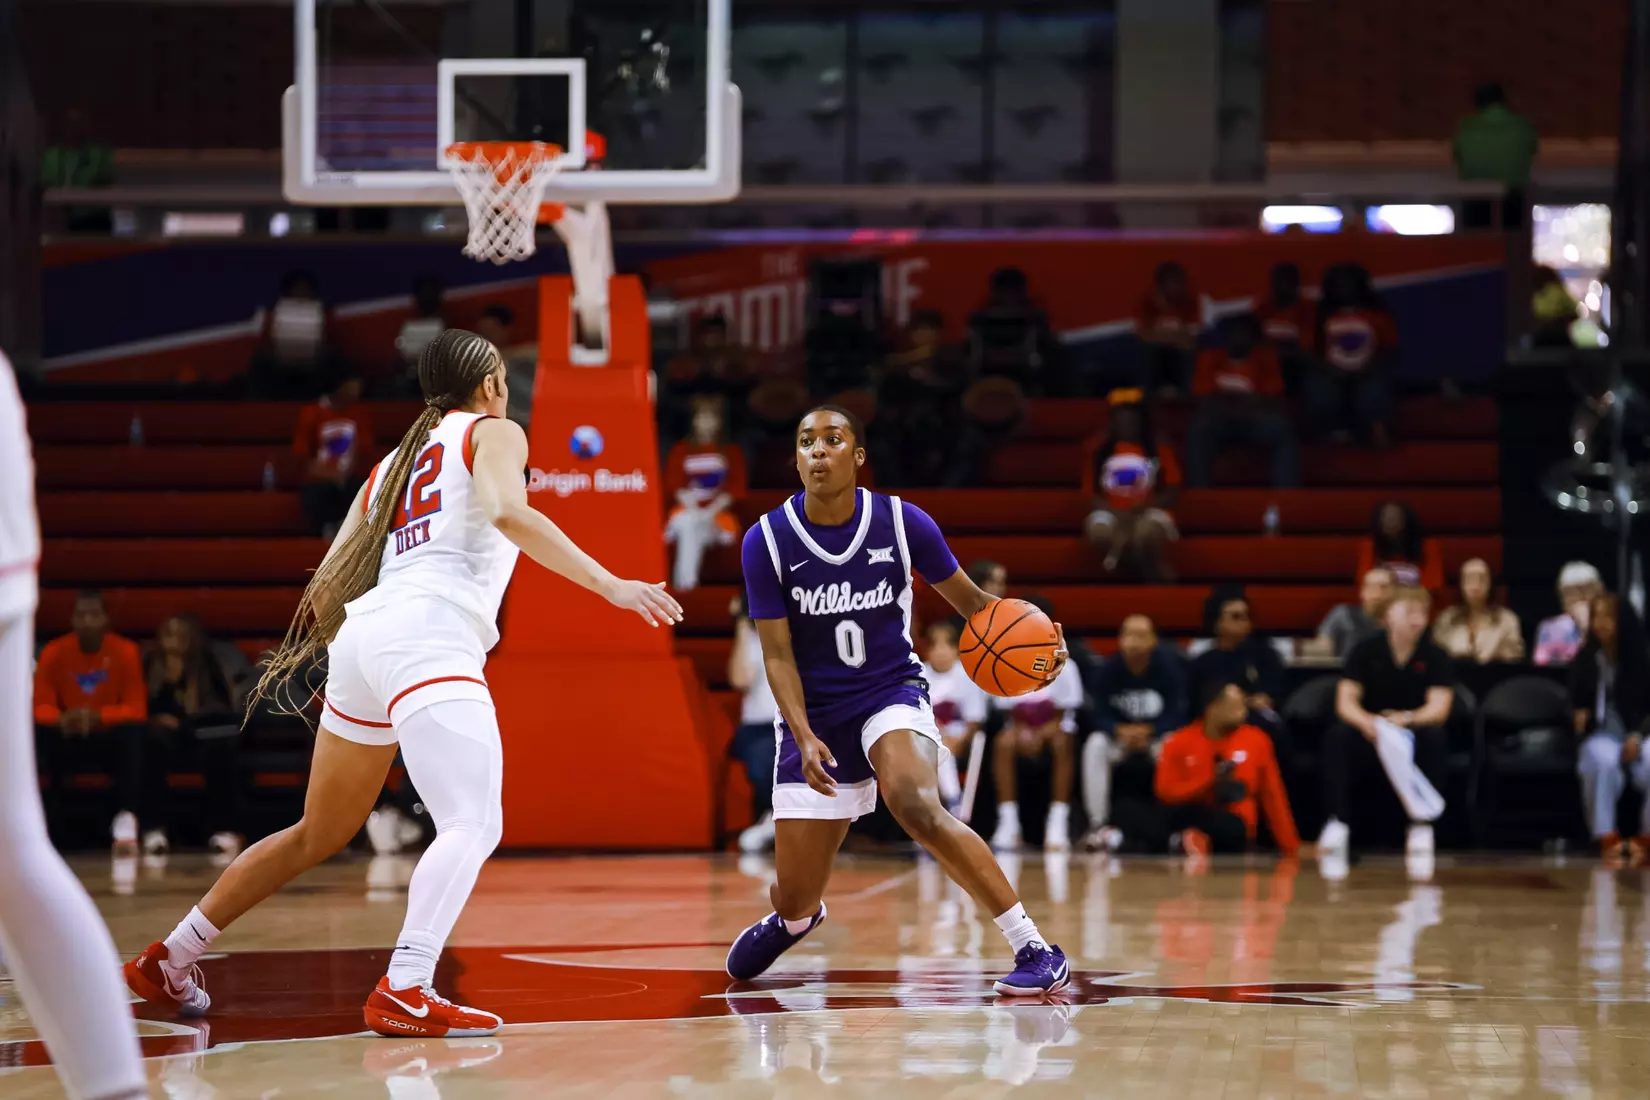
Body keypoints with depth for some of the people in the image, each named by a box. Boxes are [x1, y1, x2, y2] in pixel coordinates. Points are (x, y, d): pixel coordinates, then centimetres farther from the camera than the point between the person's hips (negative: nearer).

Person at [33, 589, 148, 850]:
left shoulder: (125, 651, -11)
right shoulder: (54, 652, -7)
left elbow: (136, 710, -15)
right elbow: (41, 706, -11)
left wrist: (98, 716, -35)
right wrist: (62, 719, -36)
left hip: (110, 740, -1)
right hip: (68, 742, 1)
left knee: (134, 732, -33)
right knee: (38, 733, -29)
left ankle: (127, 816, -36)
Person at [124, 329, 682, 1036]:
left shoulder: (392, 464, 29)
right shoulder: (493, 433, 11)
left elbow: (326, 590, 23)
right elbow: (508, 511, -11)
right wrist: (611, 587, -16)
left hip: (362, 635, 8)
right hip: (427, 635, -8)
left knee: (319, 835, 23)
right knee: (474, 824, -18)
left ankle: (168, 961, 31)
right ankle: (404, 992, -35)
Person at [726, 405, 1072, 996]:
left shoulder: (902, 522, -9)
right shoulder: (766, 541, -10)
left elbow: (969, 599, 6)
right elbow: (778, 654, -8)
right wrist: (805, 737, -24)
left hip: (891, 693, -1)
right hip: (814, 715, 2)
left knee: (916, 805, -35)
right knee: (796, 899, 4)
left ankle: (1034, 947, -30)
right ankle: (791, 919, 47)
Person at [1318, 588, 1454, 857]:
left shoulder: (1435, 656, -4)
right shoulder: (1366, 651, -3)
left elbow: (1439, 708, -15)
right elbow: (1345, 703, -9)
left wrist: (1406, 719, -37)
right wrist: (1366, 721, -34)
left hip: (1413, 736, 0)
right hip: (1369, 742, 0)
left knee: (1434, 737, -33)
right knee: (1337, 736, -30)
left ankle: (1421, 823, -27)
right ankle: (1337, 822, -30)